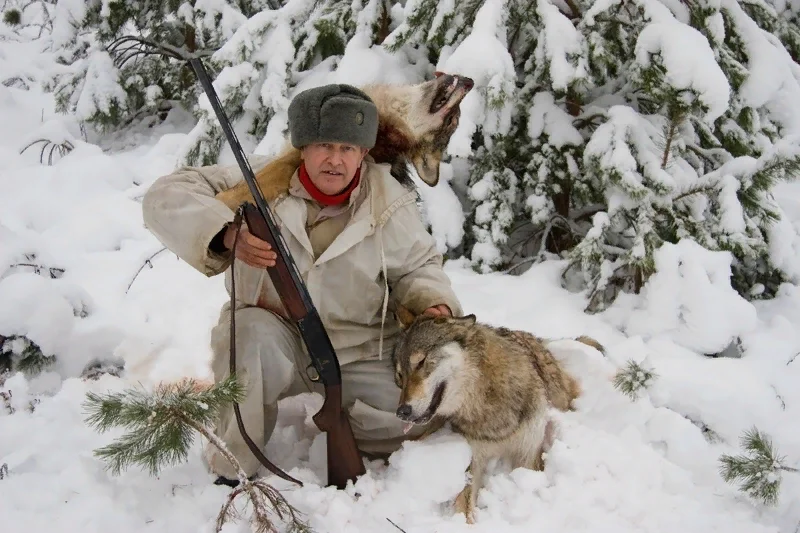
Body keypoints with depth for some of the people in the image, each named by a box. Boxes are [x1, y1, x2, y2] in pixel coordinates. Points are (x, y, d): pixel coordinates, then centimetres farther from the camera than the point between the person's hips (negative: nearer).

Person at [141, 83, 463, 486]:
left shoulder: (389, 207, -8)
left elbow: (417, 266, 8)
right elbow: (167, 197, -20)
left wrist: (434, 303, -15)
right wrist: (227, 235, -38)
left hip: (359, 353, 2)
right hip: (273, 337, -1)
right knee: (254, 336, -37)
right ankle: (231, 473, -15)